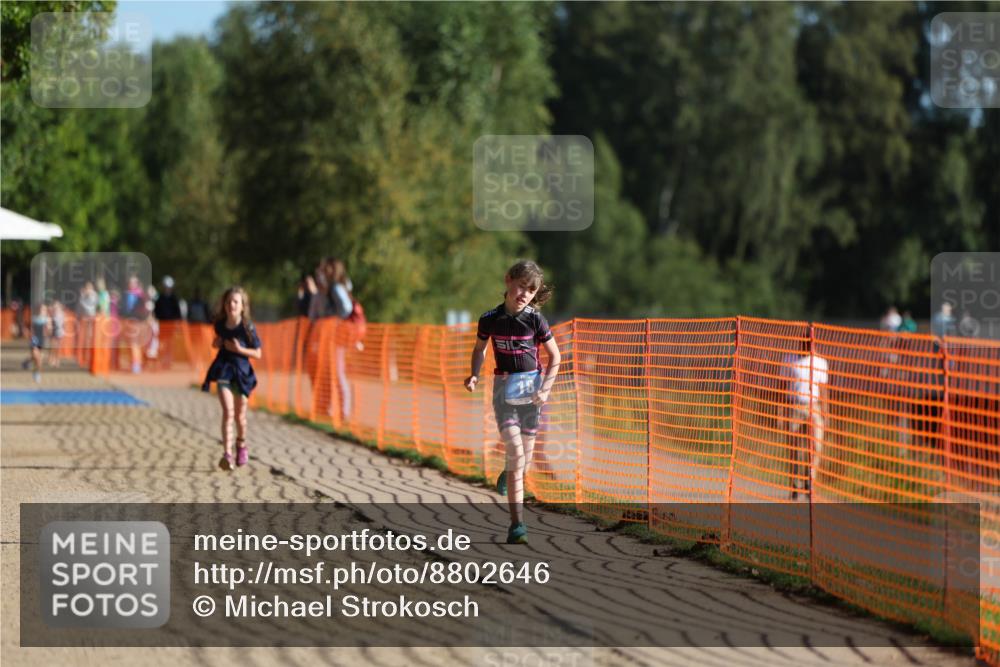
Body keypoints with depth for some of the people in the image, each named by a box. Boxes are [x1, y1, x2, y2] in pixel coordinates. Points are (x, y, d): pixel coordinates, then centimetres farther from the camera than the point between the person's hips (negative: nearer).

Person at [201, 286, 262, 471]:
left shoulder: (247, 327, -13)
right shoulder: (220, 324, -2)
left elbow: (257, 354, -6)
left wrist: (240, 349, -20)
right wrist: (217, 343, -1)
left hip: (241, 371, -1)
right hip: (223, 369, 1)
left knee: (240, 415, 14)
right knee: (228, 411, -14)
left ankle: (241, 445, 43)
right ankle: (227, 454, -20)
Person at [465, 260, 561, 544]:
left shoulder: (535, 320, -6)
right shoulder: (490, 319, -4)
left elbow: (555, 356, 2)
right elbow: (479, 349, 14)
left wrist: (545, 389, -9)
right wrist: (474, 374, -3)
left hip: (531, 388, 1)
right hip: (504, 388, -1)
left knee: (524, 458, 8)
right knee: (516, 453, -15)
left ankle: (509, 474, 49)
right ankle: (517, 524, -15)